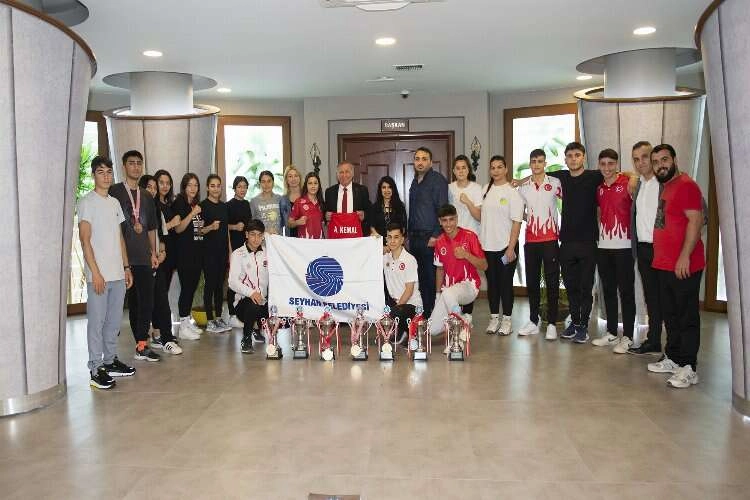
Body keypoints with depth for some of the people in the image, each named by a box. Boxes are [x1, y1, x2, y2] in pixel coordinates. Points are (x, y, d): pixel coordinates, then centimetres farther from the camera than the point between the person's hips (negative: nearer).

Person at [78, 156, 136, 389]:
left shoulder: (115, 202, 15)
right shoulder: (87, 202, -5)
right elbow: (85, 239, -10)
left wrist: (126, 268, 14)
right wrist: (95, 273, -15)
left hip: (118, 274, 7)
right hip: (98, 274, -7)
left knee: (114, 321, 13)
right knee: (97, 322, -2)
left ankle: (110, 360, 24)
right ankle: (96, 369, 5)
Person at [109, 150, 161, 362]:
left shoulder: (146, 196, 18)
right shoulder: (114, 191, 1)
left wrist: (153, 253, 13)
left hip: (143, 257, 5)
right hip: (122, 256, -5)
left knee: (146, 302, 4)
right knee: (132, 302, 0)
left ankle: (142, 346, 12)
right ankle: (141, 346, 9)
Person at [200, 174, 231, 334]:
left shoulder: (224, 206, 13)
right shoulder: (203, 205, -5)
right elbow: (199, 230, -7)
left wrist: (230, 251, 13)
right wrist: (210, 227, -27)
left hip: (223, 250, 6)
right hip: (209, 250, -6)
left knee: (220, 284, 10)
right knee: (210, 283, -2)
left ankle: (219, 317, 18)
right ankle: (209, 321, 4)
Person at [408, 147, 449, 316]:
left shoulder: (437, 179, -5)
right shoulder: (415, 182, 18)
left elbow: (442, 209, -12)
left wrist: (436, 235, -17)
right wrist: (409, 235, 16)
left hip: (430, 238, -7)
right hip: (415, 237, 7)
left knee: (432, 278, -4)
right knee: (419, 277, 9)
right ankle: (421, 313, 16)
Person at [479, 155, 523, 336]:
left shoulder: (512, 192, -6)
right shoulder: (485, 189, 10)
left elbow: (517, 222, -10)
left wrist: (511, 248, -15)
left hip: (506, 246, -4)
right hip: (487, 246, 5)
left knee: (506, 282, 2)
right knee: (492, 282, 11)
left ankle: (507, 319, 13)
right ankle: (494, 318, 21)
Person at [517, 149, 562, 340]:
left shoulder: (555, 183, 0)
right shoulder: (523, 187, 9)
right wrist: (527, 217, 5)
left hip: (550, 239, -3)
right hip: (531, 240, 3)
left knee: (552, 282, 0)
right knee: (531, 282, 9)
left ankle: (552, 324, 7)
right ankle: (533, 321, 20)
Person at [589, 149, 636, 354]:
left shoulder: (627, 183, -8)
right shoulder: (599, 189, 11)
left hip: (623, 246, -6)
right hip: (603, 246, 6)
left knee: (626, 291, 0)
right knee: (608, 291, 12)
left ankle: (627, 337, 7)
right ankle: (611, 333, 23)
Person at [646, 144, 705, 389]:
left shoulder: (686, 185, -10)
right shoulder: (665, 188, 18)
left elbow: (695, 221, -18)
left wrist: (685, 256, -23)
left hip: (684, 266, -9)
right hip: (665, 265, 9)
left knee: (687, 317, -3)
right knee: (671, 316, 16)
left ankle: (689, 368, 3)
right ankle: (672, 358, 27)